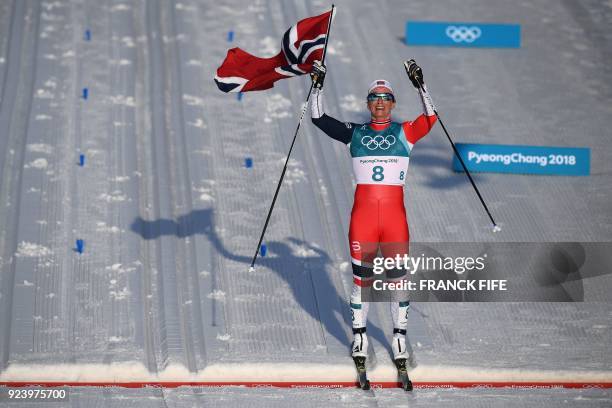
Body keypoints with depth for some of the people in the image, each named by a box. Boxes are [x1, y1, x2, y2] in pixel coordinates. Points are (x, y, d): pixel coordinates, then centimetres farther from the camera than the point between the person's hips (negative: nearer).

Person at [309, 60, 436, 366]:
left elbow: (429, 119, -10)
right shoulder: (355, 134, 8)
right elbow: (319, 119, 3)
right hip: (363, 214, 1)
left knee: (398, 277, 2)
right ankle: (359, 334, 18)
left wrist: (419, 86, -18)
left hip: (395, 215, -1)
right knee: (361, 277, 6)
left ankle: (399, 335, 12)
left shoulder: (404, 133, 5)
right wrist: (317, 88, -7)